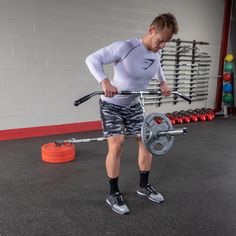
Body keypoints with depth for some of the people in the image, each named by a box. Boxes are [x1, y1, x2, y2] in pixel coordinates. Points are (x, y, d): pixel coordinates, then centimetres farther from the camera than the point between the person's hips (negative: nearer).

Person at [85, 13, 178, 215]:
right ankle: (114, 194, 3)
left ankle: (144, 186, 23)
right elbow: (92, 59, -26)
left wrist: (163, 82, 1)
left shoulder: (157, 52, -5)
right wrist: (105, 81, -42)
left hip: (133, 104, 7)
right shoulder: (125, 47, -27)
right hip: (112, 104, -6)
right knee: (116, 145, -15)